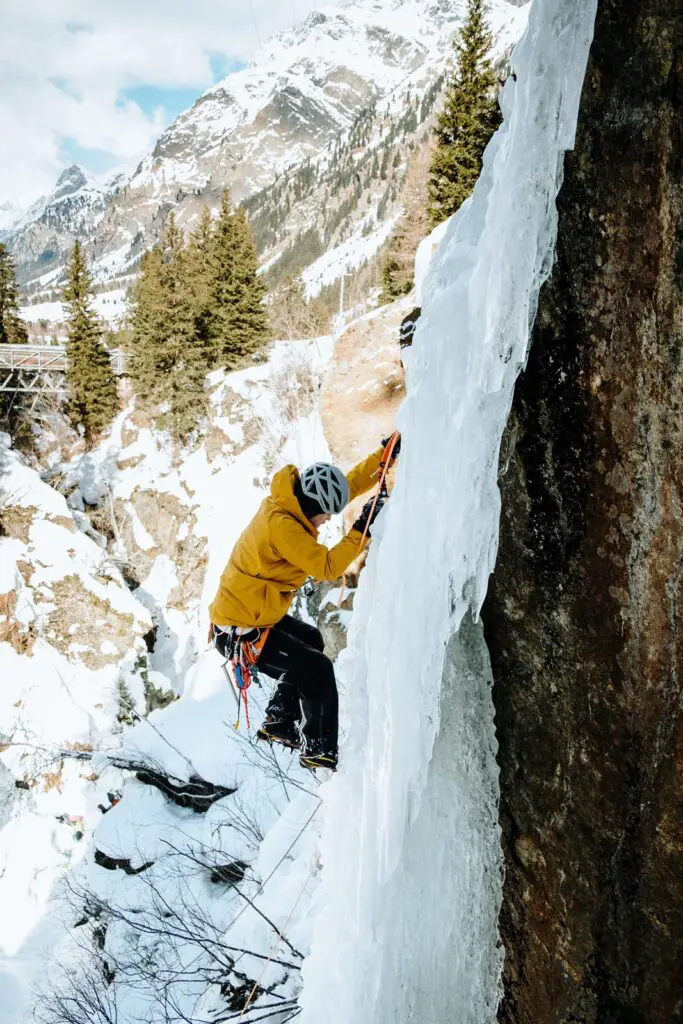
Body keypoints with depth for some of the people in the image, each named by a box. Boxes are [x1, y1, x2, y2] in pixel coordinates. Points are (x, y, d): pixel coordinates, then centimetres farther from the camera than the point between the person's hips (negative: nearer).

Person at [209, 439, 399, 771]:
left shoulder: (290, 501, 1)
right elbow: (327, 566, -27)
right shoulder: (281, 524, -28)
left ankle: (279, 722, 36)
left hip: (253, 614, 10)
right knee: (317, 669, -4)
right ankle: (318, 751, 10)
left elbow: (351, 484, 6)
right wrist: (362, 529, -25)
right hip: (241, 631, -10)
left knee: (310, 641, 28)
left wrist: (387, 453, 0)